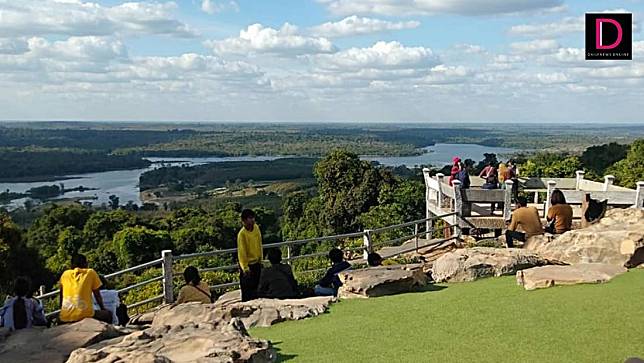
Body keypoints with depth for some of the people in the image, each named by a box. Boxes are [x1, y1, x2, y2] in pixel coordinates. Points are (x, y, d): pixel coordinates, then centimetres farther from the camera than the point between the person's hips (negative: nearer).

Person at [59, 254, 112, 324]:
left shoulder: (65, 274, 14)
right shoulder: (90, 273, 7)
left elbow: (61, 297, 23)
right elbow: (97, 295, 14)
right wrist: (103, 309, 30)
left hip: (65, 318, 3)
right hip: (84, 315, -3)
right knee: (108, 314, 22)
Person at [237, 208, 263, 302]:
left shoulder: (256, 227, -1)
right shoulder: (242, 234, -21)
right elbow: (241, 252, -20)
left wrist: (260, 259, 14)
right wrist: (245, 268, -23)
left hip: (257, 263, 7)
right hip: (247, 264, -7)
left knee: (256, 287, 17)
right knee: (247, 289, 0)